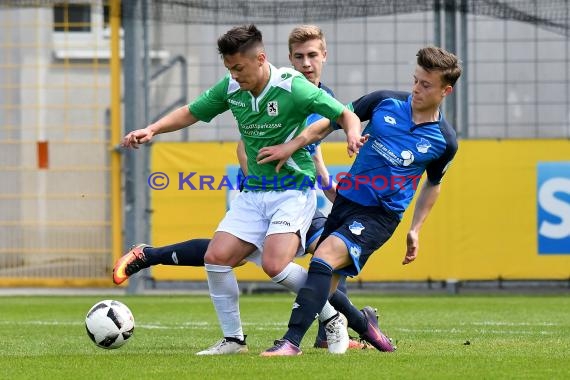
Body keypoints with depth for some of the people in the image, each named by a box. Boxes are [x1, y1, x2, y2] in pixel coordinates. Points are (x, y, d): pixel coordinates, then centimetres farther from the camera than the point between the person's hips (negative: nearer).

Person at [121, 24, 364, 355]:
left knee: (274, 264, -24)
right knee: (216, 257, -8)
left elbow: (346, 116, -11)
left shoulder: (293, 87, -16)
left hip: (293, 191, -6)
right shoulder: (230, 89, 0)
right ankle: (234, 339, 8)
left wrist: (353, 137, -33)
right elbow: (191, 113, 13)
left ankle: (334, 320, -2)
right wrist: (152, 129, -2)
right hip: (253, 193, 6)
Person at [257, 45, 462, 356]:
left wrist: (415, 230, 13)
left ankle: (292, 341, -32)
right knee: (325, 286, 9)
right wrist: (293, 144, -3)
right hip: (345, 200, 4)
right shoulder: (386, 102, -2)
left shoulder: (444, 141, -4)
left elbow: (432, 185, 14)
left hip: (379, 216, -4)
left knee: (325, 257, -27)